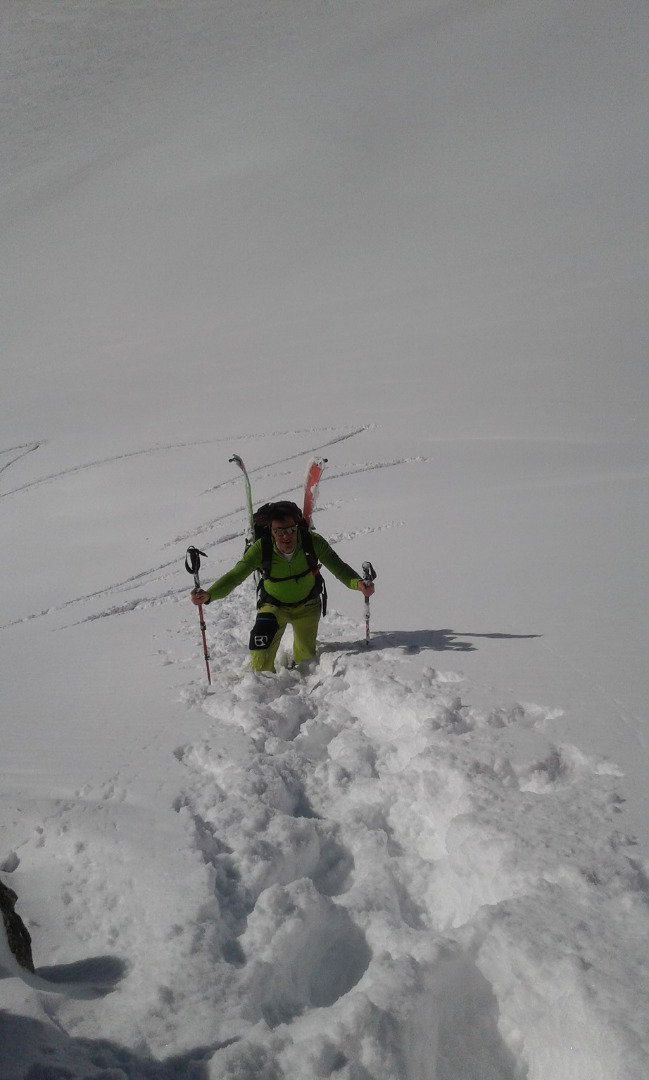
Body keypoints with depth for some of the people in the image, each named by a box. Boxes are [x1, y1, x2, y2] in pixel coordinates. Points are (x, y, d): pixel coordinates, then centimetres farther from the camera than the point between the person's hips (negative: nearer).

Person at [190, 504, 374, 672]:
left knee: (306, 655, 18)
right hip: (274, 606, -1)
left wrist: (358, 583, -50)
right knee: (261, 657, -19)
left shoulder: (313, 542, -31)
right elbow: (235, 576, -36)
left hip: (307, 604, 1)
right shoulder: (260, 550, -32)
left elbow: (338, 567, -29)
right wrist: (208, 595, -53)